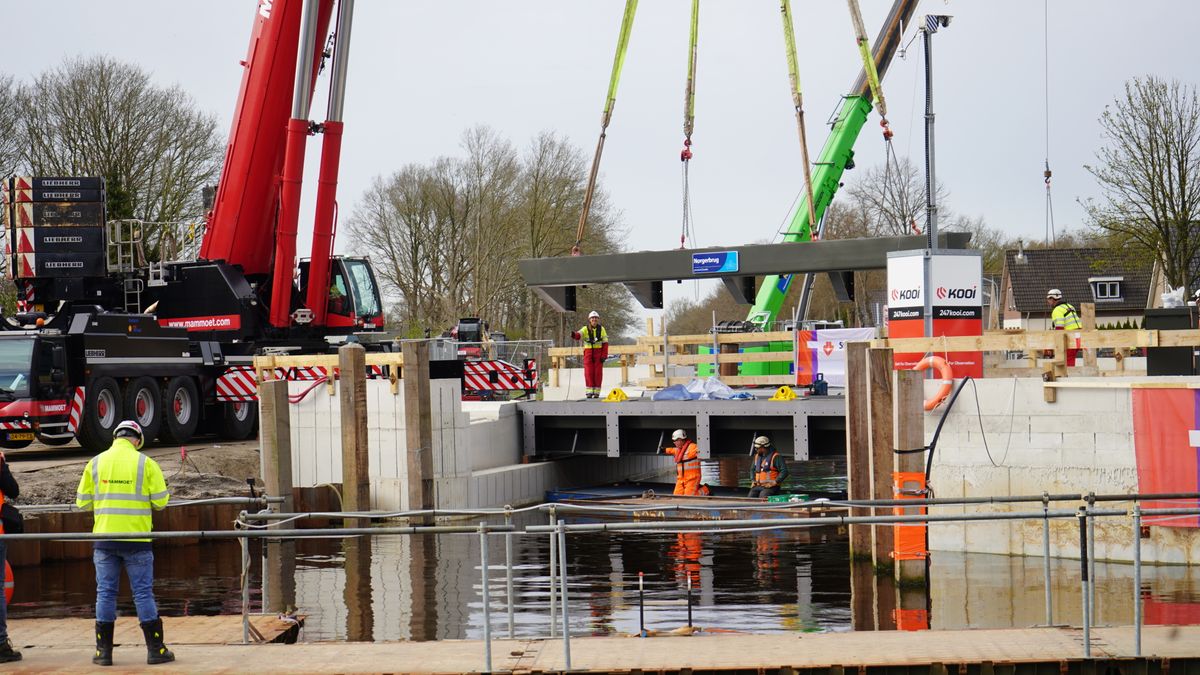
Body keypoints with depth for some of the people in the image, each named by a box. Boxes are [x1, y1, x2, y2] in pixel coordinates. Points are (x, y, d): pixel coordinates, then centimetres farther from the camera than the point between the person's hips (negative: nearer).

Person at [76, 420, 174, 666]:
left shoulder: (96, 463, 3)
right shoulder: (145, 463, -4)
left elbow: (82, 502, 5)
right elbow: (160, 502, -4)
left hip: (104, 538, 2)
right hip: (136, 539, -2)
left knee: (105, 593, 8)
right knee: (143, 593, 3)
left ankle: (104, 651, 9)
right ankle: (155, 649, 5)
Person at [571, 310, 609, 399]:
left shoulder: (601, 329, 2)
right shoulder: (585, 329, 0)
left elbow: (605, 343, 1)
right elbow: (579, 335, -21)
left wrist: (604, 356, -7)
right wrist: (574, 335, -46)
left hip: (598, 353, 0)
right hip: (588, 353, 0)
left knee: (598, 373, 0)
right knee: (589, 372, -6)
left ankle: (596, 392, 5)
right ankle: (589, 391, -3)